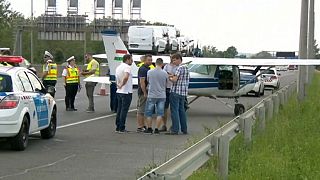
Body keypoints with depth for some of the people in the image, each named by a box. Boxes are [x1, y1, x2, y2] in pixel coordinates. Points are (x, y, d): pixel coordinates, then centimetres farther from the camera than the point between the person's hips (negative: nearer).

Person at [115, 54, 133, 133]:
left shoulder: (118, 67, 13)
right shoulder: (127, 67, -15)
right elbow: (126, 77, -32)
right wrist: (122, 85, -21)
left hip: (119, 91, 9)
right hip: (126, 92, -9)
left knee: (119, 109, 14)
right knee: (124, 110, -4)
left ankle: (118, 127, 17)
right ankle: (122, 128, -2)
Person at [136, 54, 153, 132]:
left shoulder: (148, 69, 16)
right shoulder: (143, 69, -15)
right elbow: (142, 82, -20)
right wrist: (145, 93, -23)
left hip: (147, 92, 10)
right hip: (143, 93, -10)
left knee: (144, 110, 13)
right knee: (141, 110, -7)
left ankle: (143, 126, 18)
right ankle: (140, 127, -6)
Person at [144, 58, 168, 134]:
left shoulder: (149, 72, -5)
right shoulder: (165, 73, -5)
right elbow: (166, 84, 7)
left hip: (151, 95, 0)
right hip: (161, 96, 0)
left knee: (149, 113, 10)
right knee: (159, 114, 4)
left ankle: (149, 129, 12)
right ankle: (156, 129, 3)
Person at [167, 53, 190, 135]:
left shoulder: (180, 68, -13)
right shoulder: (186, 68, 16)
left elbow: (174, 80, -19)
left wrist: (169, 78, 0)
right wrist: (173, 75, 13)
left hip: (175, 92, -9)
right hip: (183, 93, 9)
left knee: (174, 110, -5)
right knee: (182, 110, 13)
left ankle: (175, 130, -7)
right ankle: (184, 129, 15)